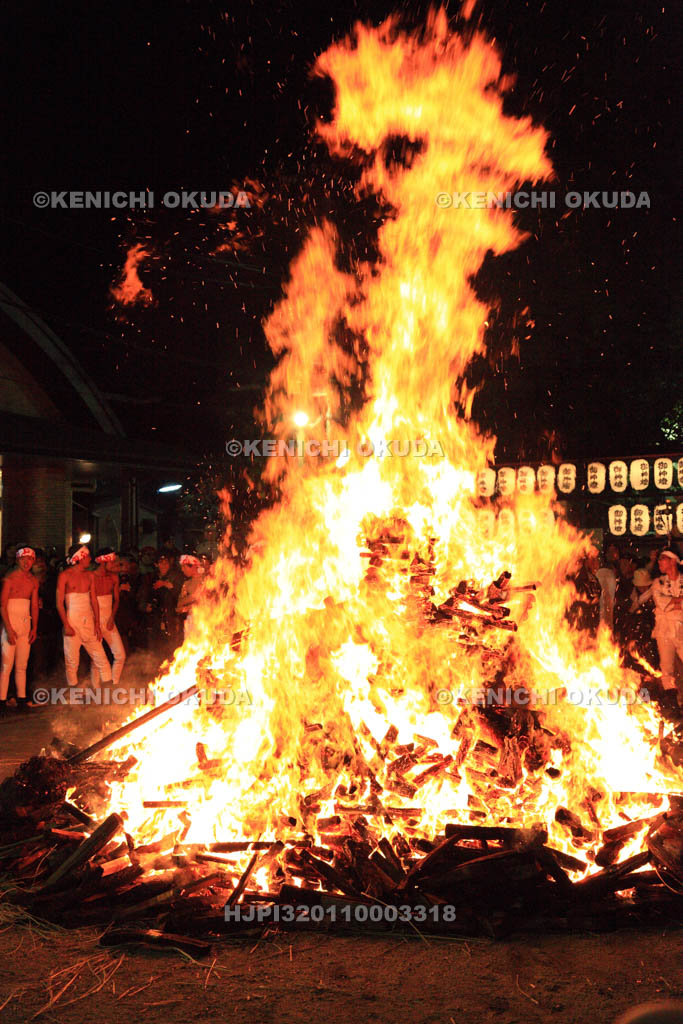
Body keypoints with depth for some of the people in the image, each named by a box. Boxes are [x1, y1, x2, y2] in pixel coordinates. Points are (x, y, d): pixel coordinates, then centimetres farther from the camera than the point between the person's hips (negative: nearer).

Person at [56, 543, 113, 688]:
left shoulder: (90, 576, 12)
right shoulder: (65, 575, -3)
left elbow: (94, 601, 11)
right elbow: (59, 603, -5)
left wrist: (97, 623, 2)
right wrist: (66, 625, -13)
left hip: (89, 622, 4)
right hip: (72, 623, -4)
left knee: (100, 657, 2)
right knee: (72, 661, 0)